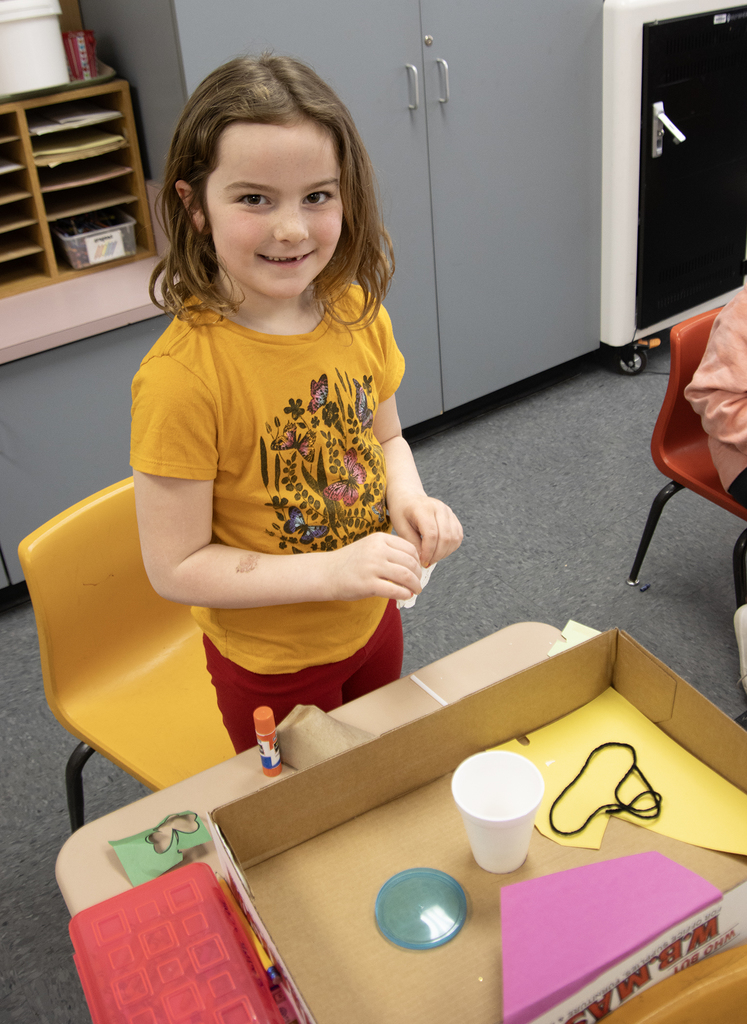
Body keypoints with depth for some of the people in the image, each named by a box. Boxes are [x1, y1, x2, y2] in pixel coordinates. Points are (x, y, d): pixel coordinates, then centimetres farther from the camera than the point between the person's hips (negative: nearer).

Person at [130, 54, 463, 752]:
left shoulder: (358, 313, -11)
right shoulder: (182, 376, -29)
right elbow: (176, 567, -23)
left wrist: (410, 498, -15)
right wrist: (333, 571, -30)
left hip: (373, 620, 6)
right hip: (270, 664, -5)